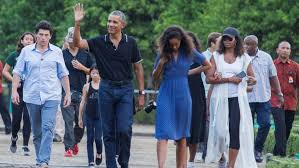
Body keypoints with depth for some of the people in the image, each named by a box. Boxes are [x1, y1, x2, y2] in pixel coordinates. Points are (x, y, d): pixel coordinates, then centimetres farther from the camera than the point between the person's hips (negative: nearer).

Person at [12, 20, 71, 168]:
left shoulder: (56, 52, 7)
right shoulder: (26, 51, 6)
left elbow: (63, 75, 11)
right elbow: (17, 72, 6)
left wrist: (68, 94, 8)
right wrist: (14, 90, -4)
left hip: (51, 96, -2)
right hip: (32, 97, 2)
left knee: (48, 128, -16)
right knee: (36, 131, 9)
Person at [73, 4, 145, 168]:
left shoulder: (131, 43, 2)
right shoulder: (99, 42, 2)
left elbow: (138, 68, 7)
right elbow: (78, 43, -9)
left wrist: (141, 94, 4)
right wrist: (77, 23, -23)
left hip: (125, 89, -1)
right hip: (106, 89, 1)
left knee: (124, 130, -10)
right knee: (108, 132, 4)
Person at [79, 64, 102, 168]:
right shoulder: (87, 87, 2)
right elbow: (83, 102, 6)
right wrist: (80, 118, 6)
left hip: (100, 116, -1)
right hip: (89, 116, 1)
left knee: (98, 138, -7)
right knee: (90, 139, 3)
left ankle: (99, 153, 23)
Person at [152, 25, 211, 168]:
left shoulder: (189, 52, 2)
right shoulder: (163, 54, 4)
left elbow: (207, 66, 15)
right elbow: (155, 77, 5)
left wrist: (189, 72, 7)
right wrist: (161, 63, -12)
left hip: (183, 96, 1)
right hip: (165, 96, -1)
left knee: (181, 136, 6)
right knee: (163, 134, -12)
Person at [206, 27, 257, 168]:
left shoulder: (244, 58, 9)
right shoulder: (216, 56, 6)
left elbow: (253, 79, 16)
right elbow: (209, 78, -4)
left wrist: (251, 80, -9)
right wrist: (229, 79, -13)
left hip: (237, 98, 0)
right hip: (220, 98, 0)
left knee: (235, 131, -10)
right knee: (220, 131, -1)